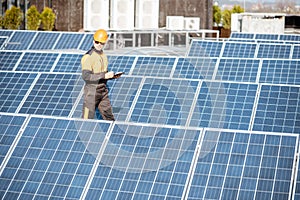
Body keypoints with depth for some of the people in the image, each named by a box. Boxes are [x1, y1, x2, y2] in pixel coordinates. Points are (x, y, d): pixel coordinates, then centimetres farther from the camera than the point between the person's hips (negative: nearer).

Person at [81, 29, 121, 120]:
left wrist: (112, 76, 2)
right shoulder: (88, 57, -14)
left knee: (109, 118, 13)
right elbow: (86, 76, -24)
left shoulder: (103, 56, 12)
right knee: (87, 119, -3)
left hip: (103, 91, 7)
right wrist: (104, 75, -24)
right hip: (92, 91, -7)